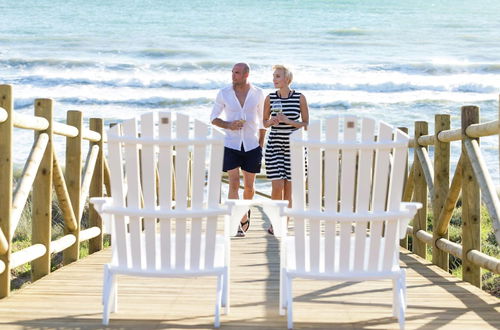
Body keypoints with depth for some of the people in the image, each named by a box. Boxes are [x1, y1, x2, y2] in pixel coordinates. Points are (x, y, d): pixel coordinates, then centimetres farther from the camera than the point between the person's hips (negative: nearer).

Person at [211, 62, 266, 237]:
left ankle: (246, 210, 38)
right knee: (234, 184, -11)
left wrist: (261, 145, 3)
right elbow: (213, 118, 6)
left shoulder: (258, 94, 0)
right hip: (231, 145, -1)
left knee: (249, 185, 9)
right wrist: (228, 125, -14)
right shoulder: (224, 93, -1)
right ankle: (238, 224, -10)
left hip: (251, 146, 1)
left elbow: (262, 121, 7)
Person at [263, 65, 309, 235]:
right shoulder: (270, 98, 1)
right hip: (274, 145, 1)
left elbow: (306, 125, 0)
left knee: (289, 186, 3)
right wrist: (272, 121, -11)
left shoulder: (300, 98, -4)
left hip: (294, 146, -1)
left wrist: (287, 120, -15)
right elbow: (265, 123, 12)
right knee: (277, 186, -7)